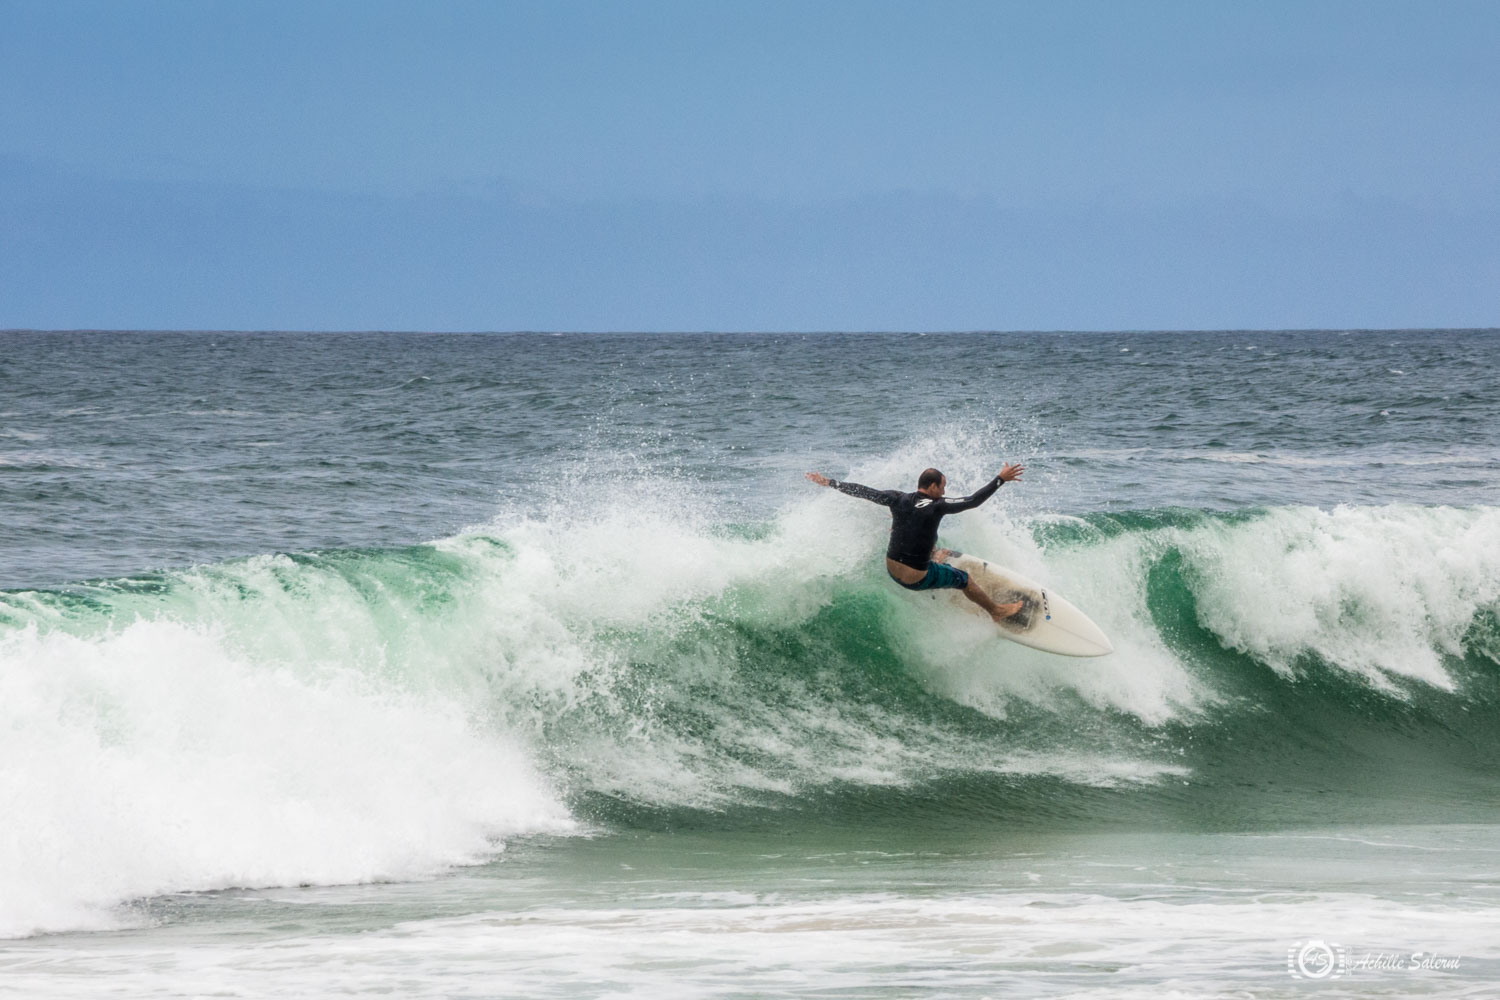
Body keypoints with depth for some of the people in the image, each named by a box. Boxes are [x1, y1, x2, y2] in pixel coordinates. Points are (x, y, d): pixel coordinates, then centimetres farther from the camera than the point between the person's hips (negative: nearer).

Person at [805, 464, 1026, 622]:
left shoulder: (898, 500, -7)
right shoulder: (936, 506, -20)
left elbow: (862, 492, -1)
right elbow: (973, 501, -19)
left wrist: (829, 483, 10)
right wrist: (1001, 479, -12)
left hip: (892, 570, 6)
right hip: (917, 580, -6)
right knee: (964, 579, 17)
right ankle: (996, 611, 34)